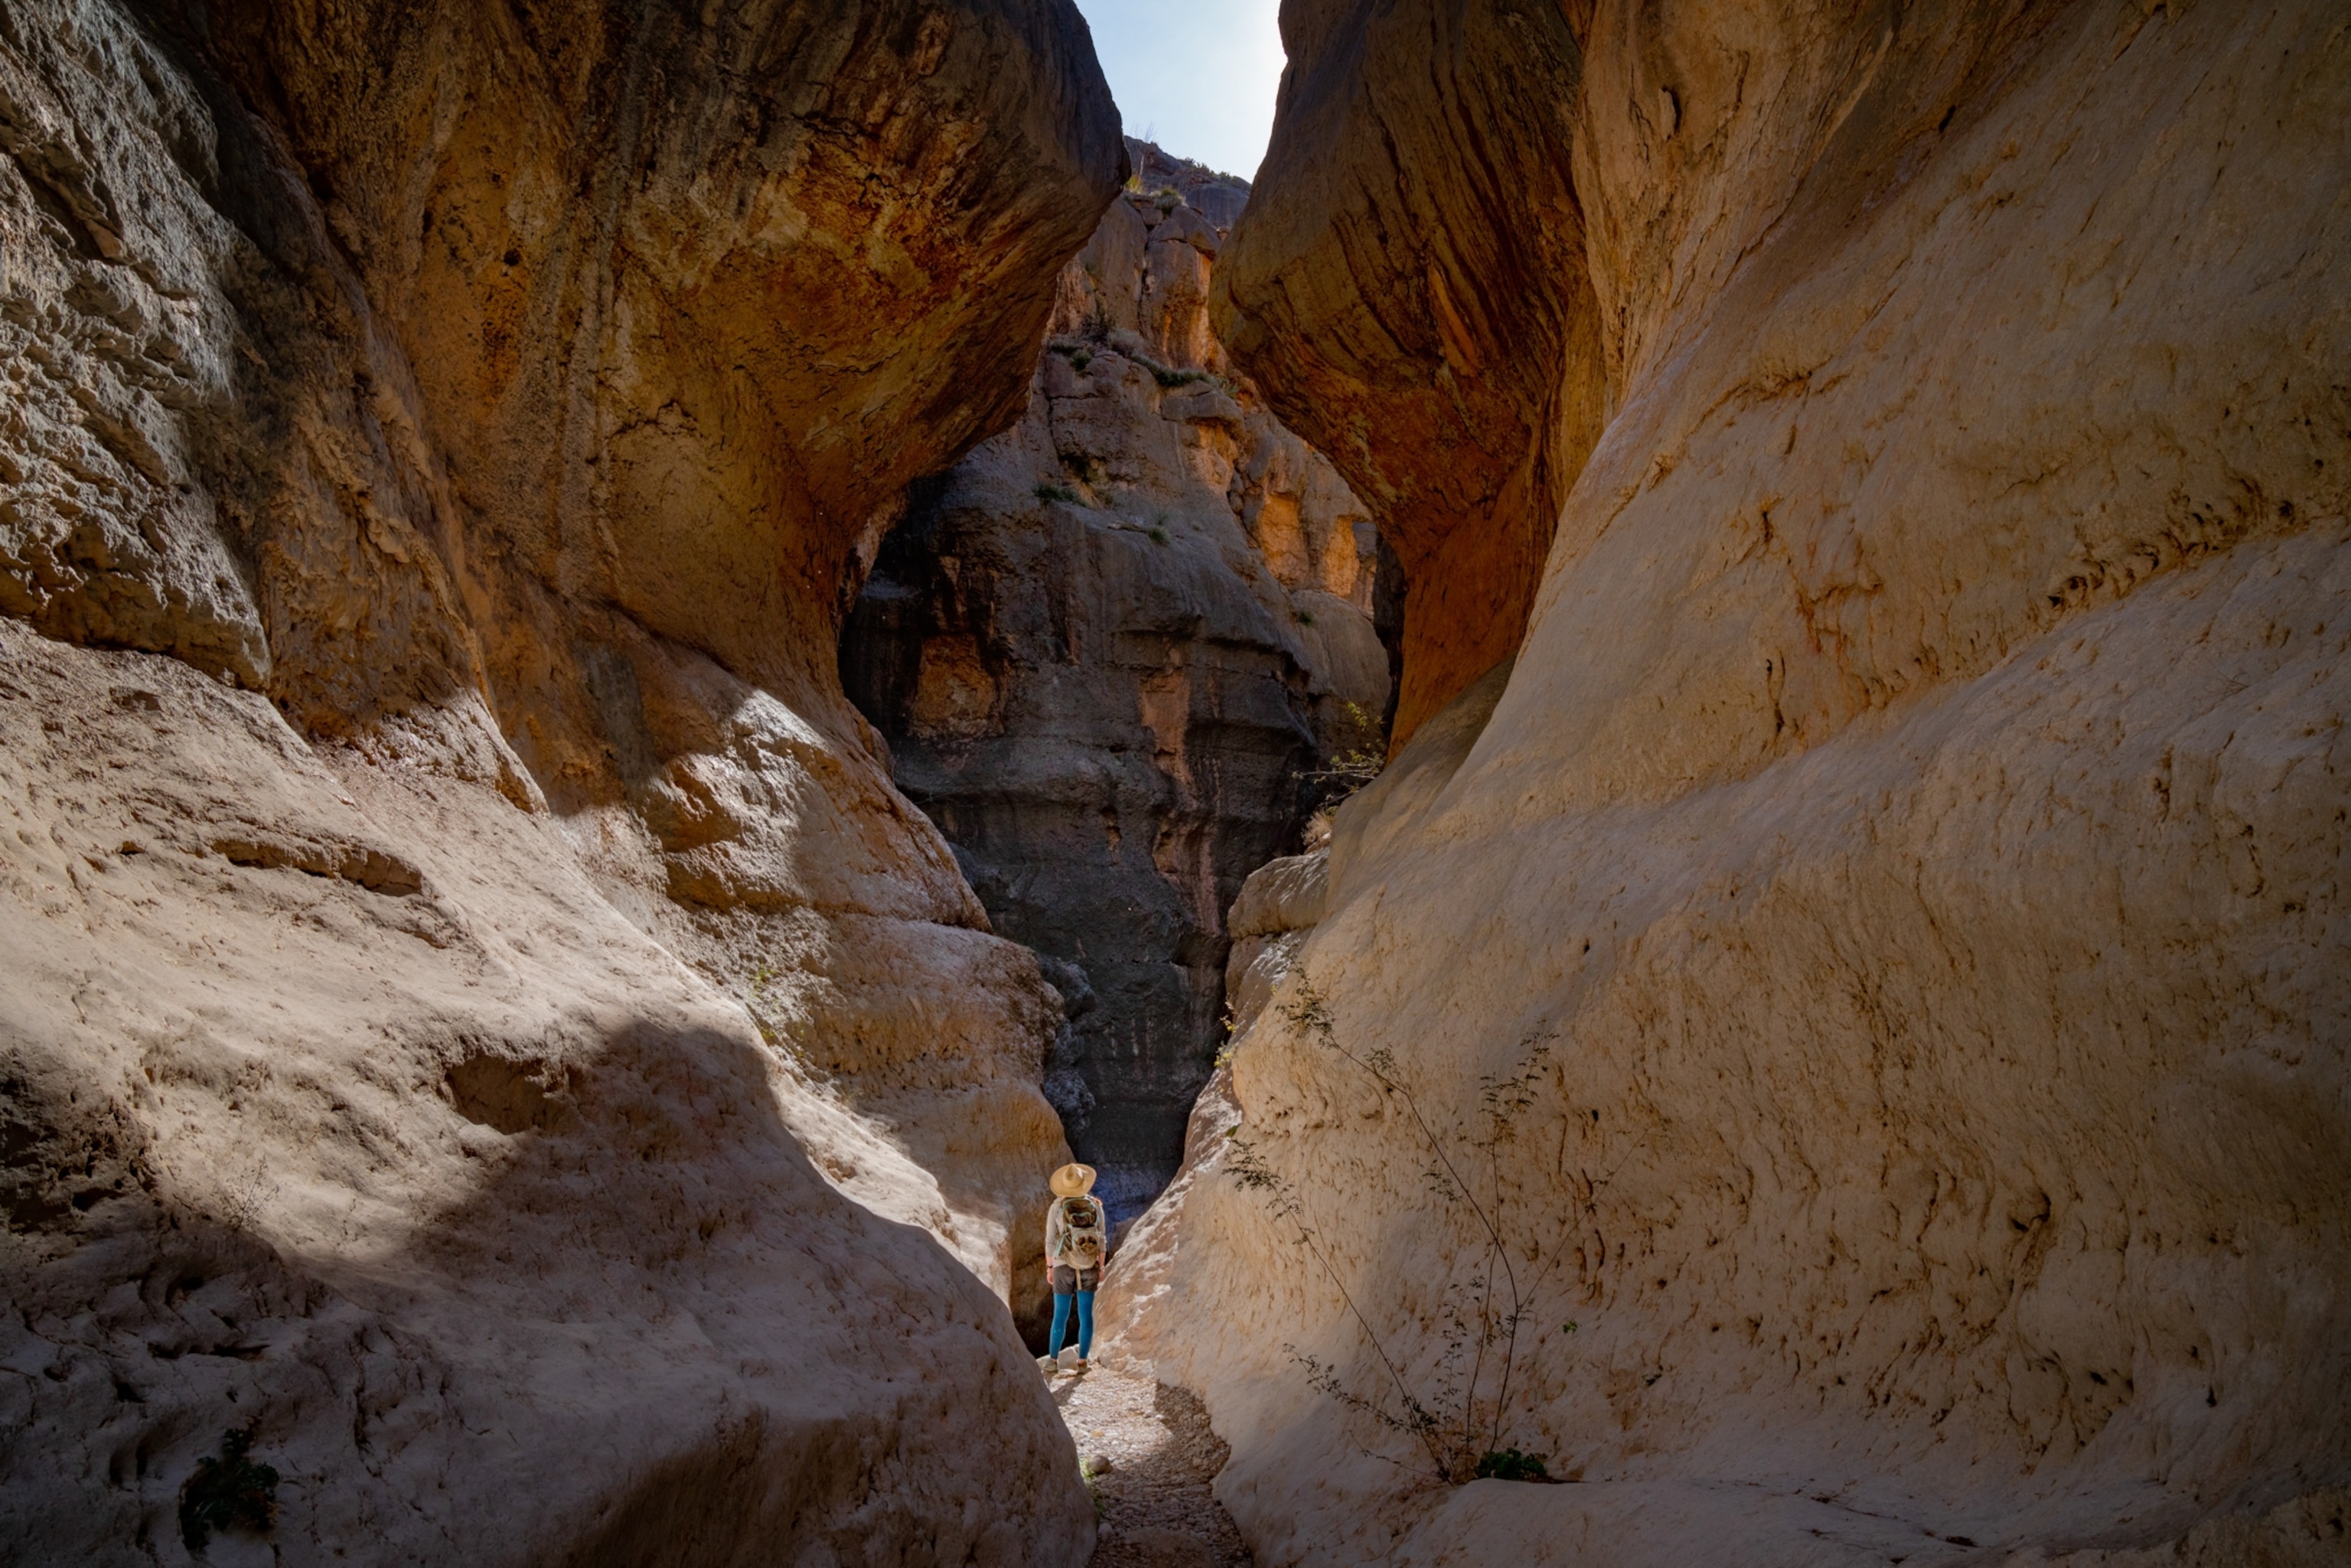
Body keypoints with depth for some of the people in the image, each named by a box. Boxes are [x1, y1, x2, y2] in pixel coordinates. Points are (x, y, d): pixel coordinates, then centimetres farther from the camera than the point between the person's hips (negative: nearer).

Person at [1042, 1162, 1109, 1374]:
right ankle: (1083, 1361, 10)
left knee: (1060, 1315, 7)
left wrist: (1049, 1267, 6)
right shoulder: (1095, 1206, -5)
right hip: (1089, 1268, 1)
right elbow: (1102, 1241, -1)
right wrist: (1101, 1268, 9)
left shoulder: (1057, 1208, -11)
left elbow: (1050, 1240, -6)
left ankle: (1053, 1360, 11)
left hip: (1064, 1267, -1)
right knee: (1086, 1314, 8)